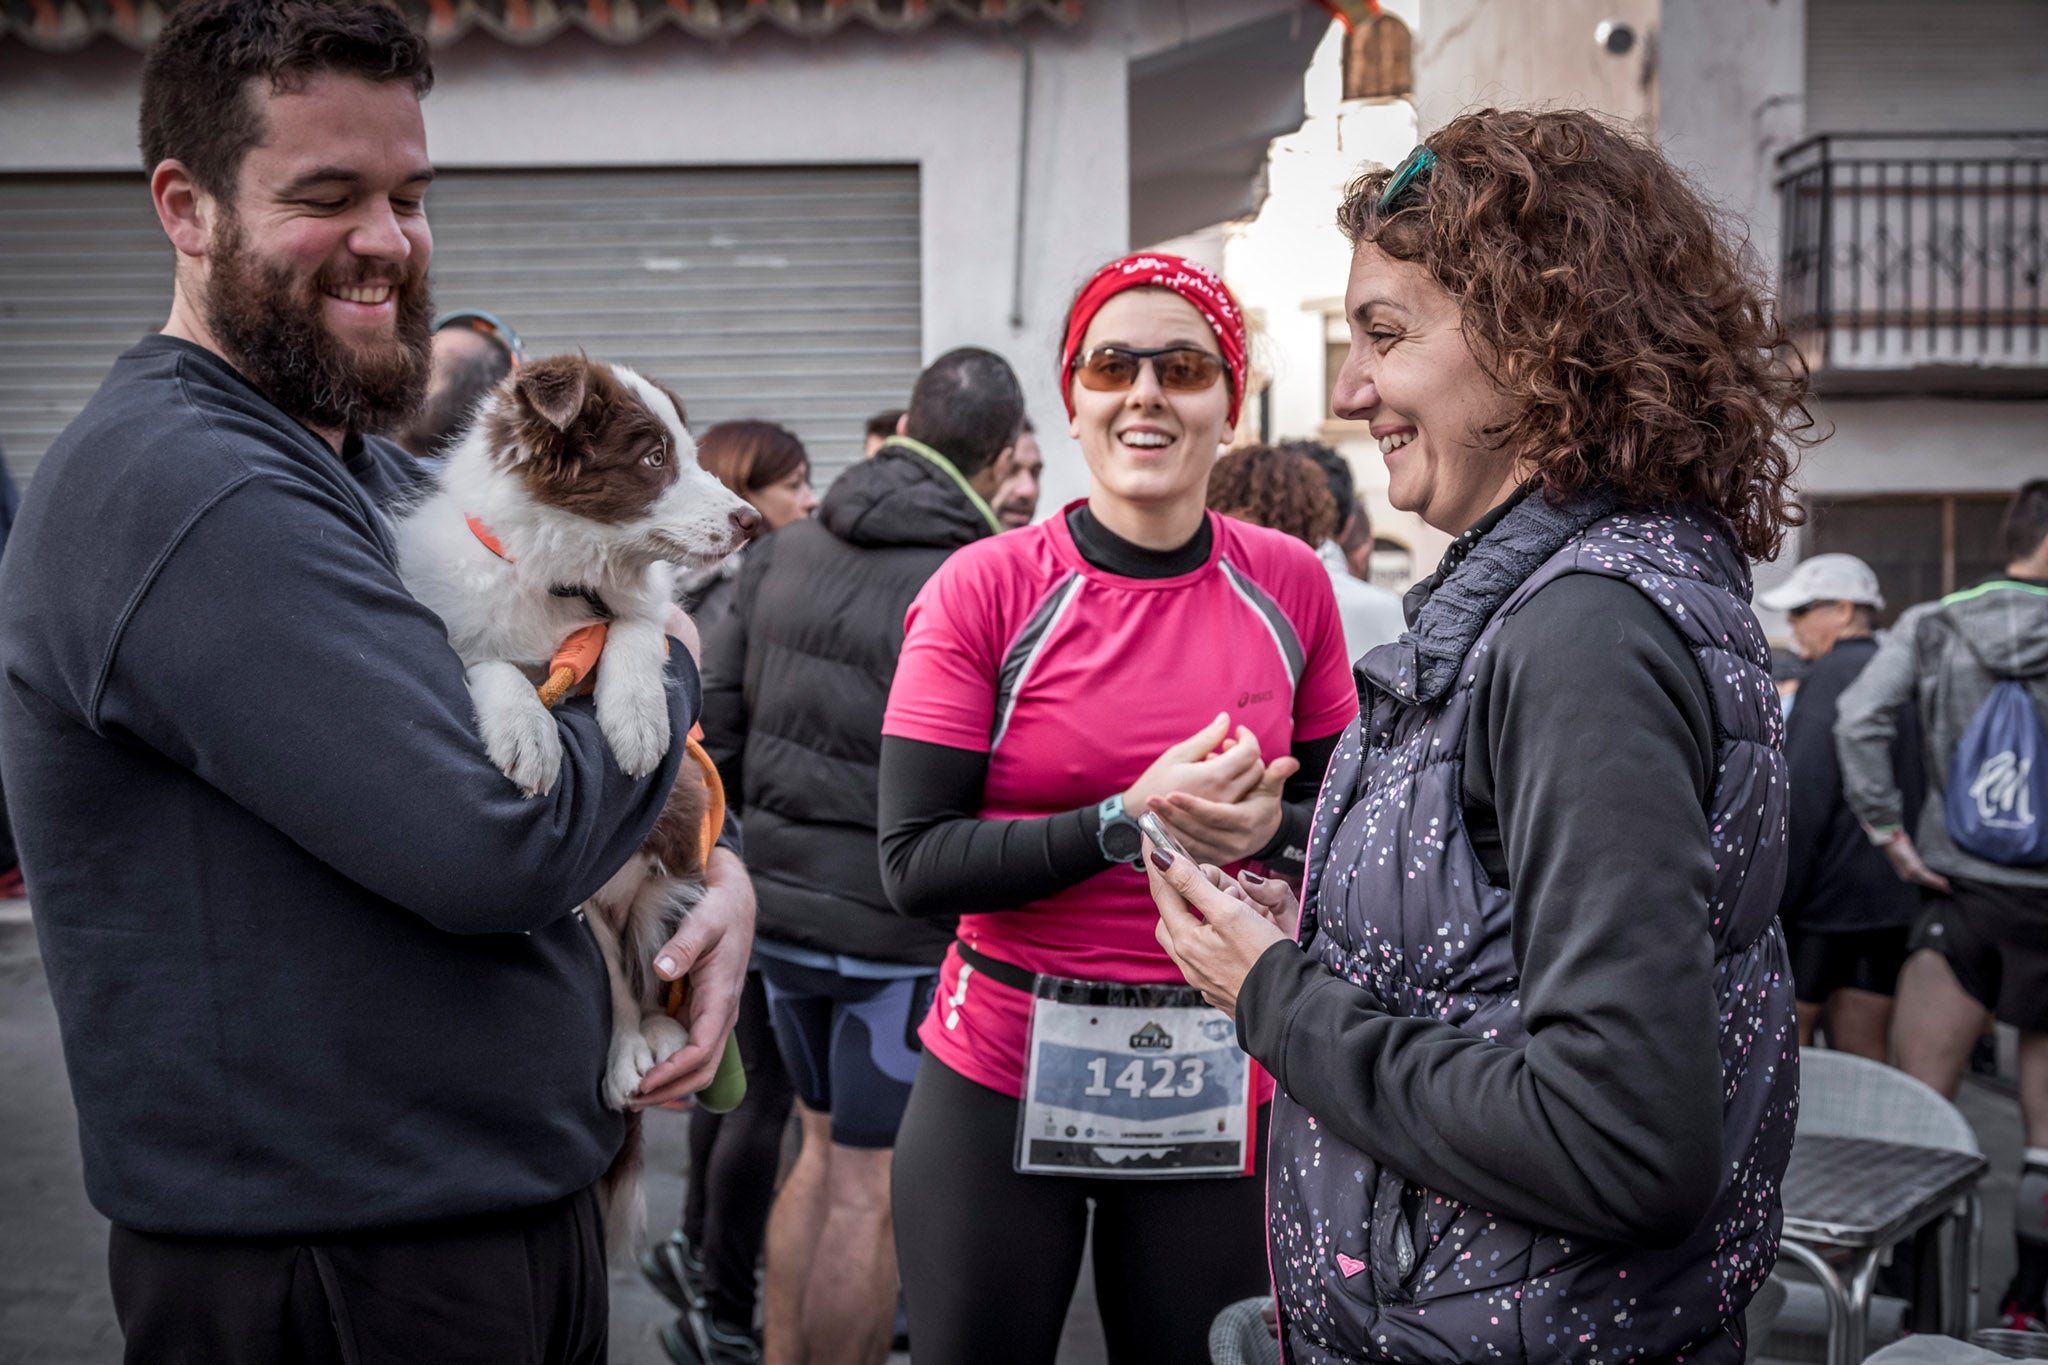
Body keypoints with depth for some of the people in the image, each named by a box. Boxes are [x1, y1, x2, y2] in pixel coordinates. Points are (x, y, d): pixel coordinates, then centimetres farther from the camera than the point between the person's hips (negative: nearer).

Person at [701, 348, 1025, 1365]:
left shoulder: (785, 550, 3)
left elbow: (714, 721, 5)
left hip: (781, 907, 7)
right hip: (898, 933, -6)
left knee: (825, 1150, 22)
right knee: (871, 1186, 6)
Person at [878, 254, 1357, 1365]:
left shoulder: (1288, 585, 1)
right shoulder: (985, 589, -8)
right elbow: (913, 864, -13)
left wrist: (1268, 827, -12)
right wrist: (1126, 823, -23)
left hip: (1220, 1093, 2)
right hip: (1002, 1076, -2)